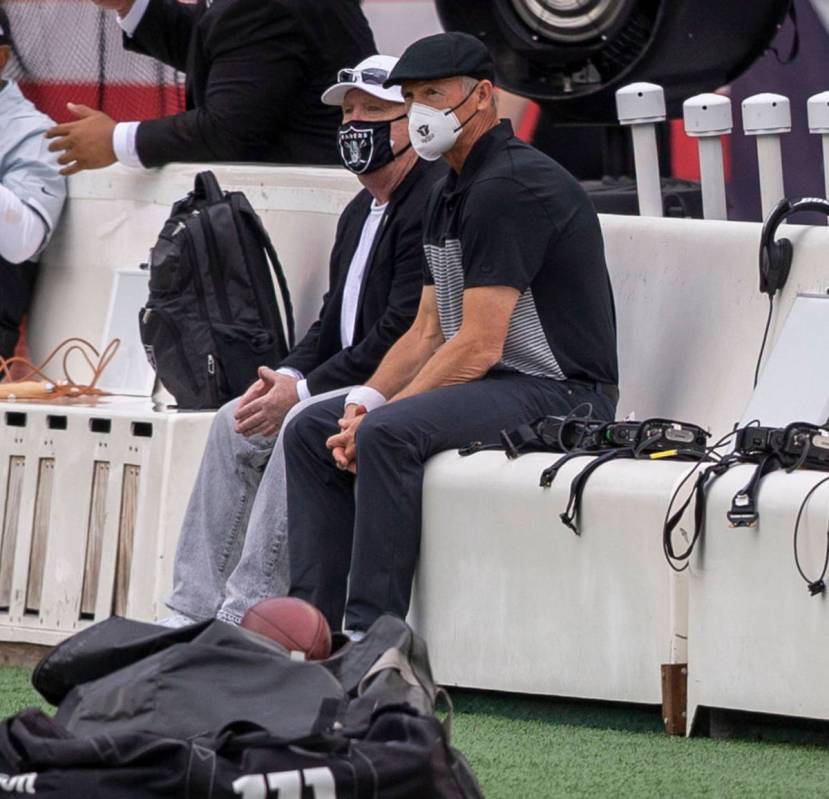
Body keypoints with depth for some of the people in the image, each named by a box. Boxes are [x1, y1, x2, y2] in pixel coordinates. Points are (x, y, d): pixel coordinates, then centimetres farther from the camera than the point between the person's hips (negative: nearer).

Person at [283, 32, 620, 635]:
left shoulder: (510, 188, -17)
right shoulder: (452, 195, 16)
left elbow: (478, 346, -21)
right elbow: (428, 331, 16)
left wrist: (377, 418, -18)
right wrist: (365, 400, -1)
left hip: (558, 392, -11)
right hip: (490, 384, 11)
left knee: (389, 435, -31)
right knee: (311, 430, 5)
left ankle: (372, 639, -30)